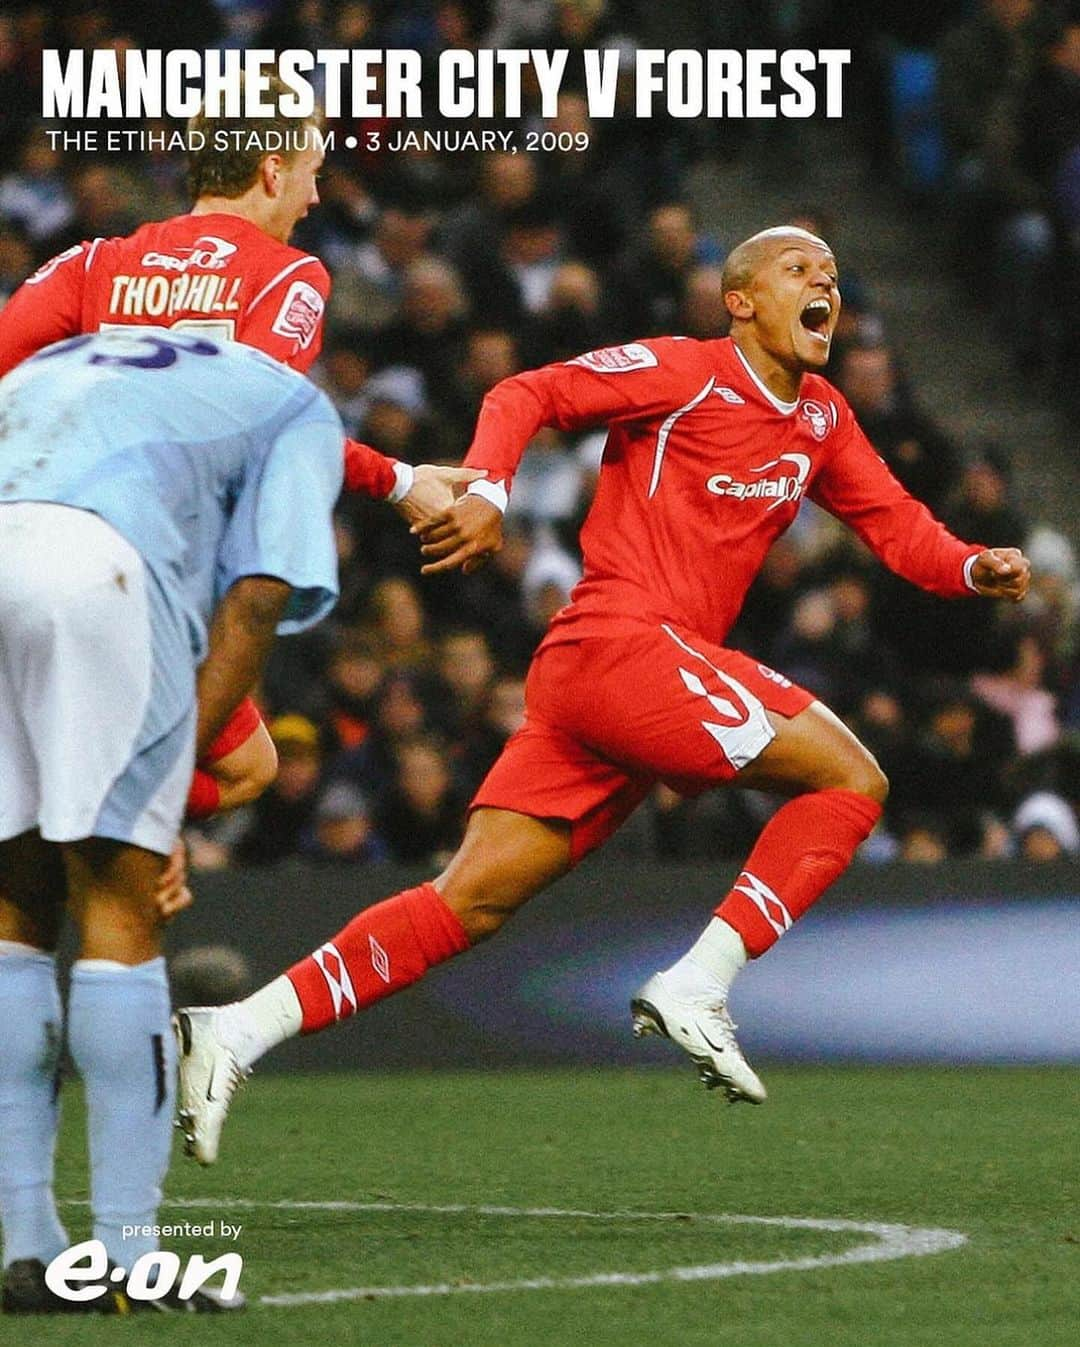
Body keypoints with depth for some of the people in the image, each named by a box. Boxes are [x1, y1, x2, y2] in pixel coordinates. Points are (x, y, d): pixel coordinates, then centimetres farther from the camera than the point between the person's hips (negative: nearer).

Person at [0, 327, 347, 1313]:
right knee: (119, 908, 3)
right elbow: (259, 596, 12)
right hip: (97, 554, -4)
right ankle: (127, 1256, 1)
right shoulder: (298, 411, 28)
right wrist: (179, 768, 9)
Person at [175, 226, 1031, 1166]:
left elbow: (897, 525, 22)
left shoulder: (823, 421, 22)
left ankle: (236, 1032, -5)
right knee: (851, 778, -9)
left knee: (469, 904, 0)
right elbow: (527, 395, -4)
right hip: (622, 641, -8)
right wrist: (488, 490, -22)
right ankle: (697, 987, -11)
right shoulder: (687, 372, -1)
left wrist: (976, 568, 1)